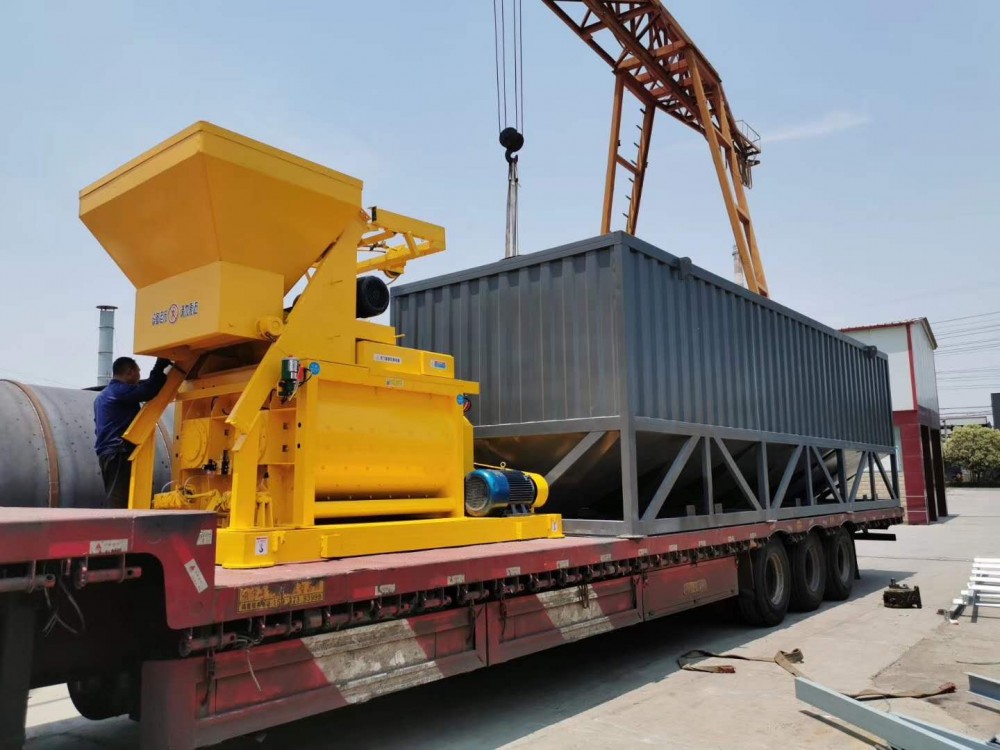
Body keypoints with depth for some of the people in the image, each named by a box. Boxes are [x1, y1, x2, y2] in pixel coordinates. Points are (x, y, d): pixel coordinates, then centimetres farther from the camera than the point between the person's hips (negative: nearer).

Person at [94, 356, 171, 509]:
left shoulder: (103, 395, 22)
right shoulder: (121, 391, -10)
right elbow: (149, 390, -22)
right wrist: (161, 366, -10)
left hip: (107, 453, 10)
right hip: (119, 454, -10)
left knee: (115, 502, 9)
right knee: (120, 504, -14)